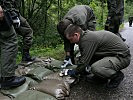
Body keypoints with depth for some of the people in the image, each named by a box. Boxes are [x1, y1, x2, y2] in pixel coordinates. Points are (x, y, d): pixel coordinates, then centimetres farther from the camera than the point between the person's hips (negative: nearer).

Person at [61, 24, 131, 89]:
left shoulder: (88, 39, -25)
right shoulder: (86, 35, 6)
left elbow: (84, 61, -21)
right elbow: (84, 57, 16)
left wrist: (73, 72, -5)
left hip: (122, 57, -9)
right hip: (112, 53, 10)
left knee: (95, 68, -30)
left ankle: (117, 75, -3)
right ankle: (100, 75, 15)